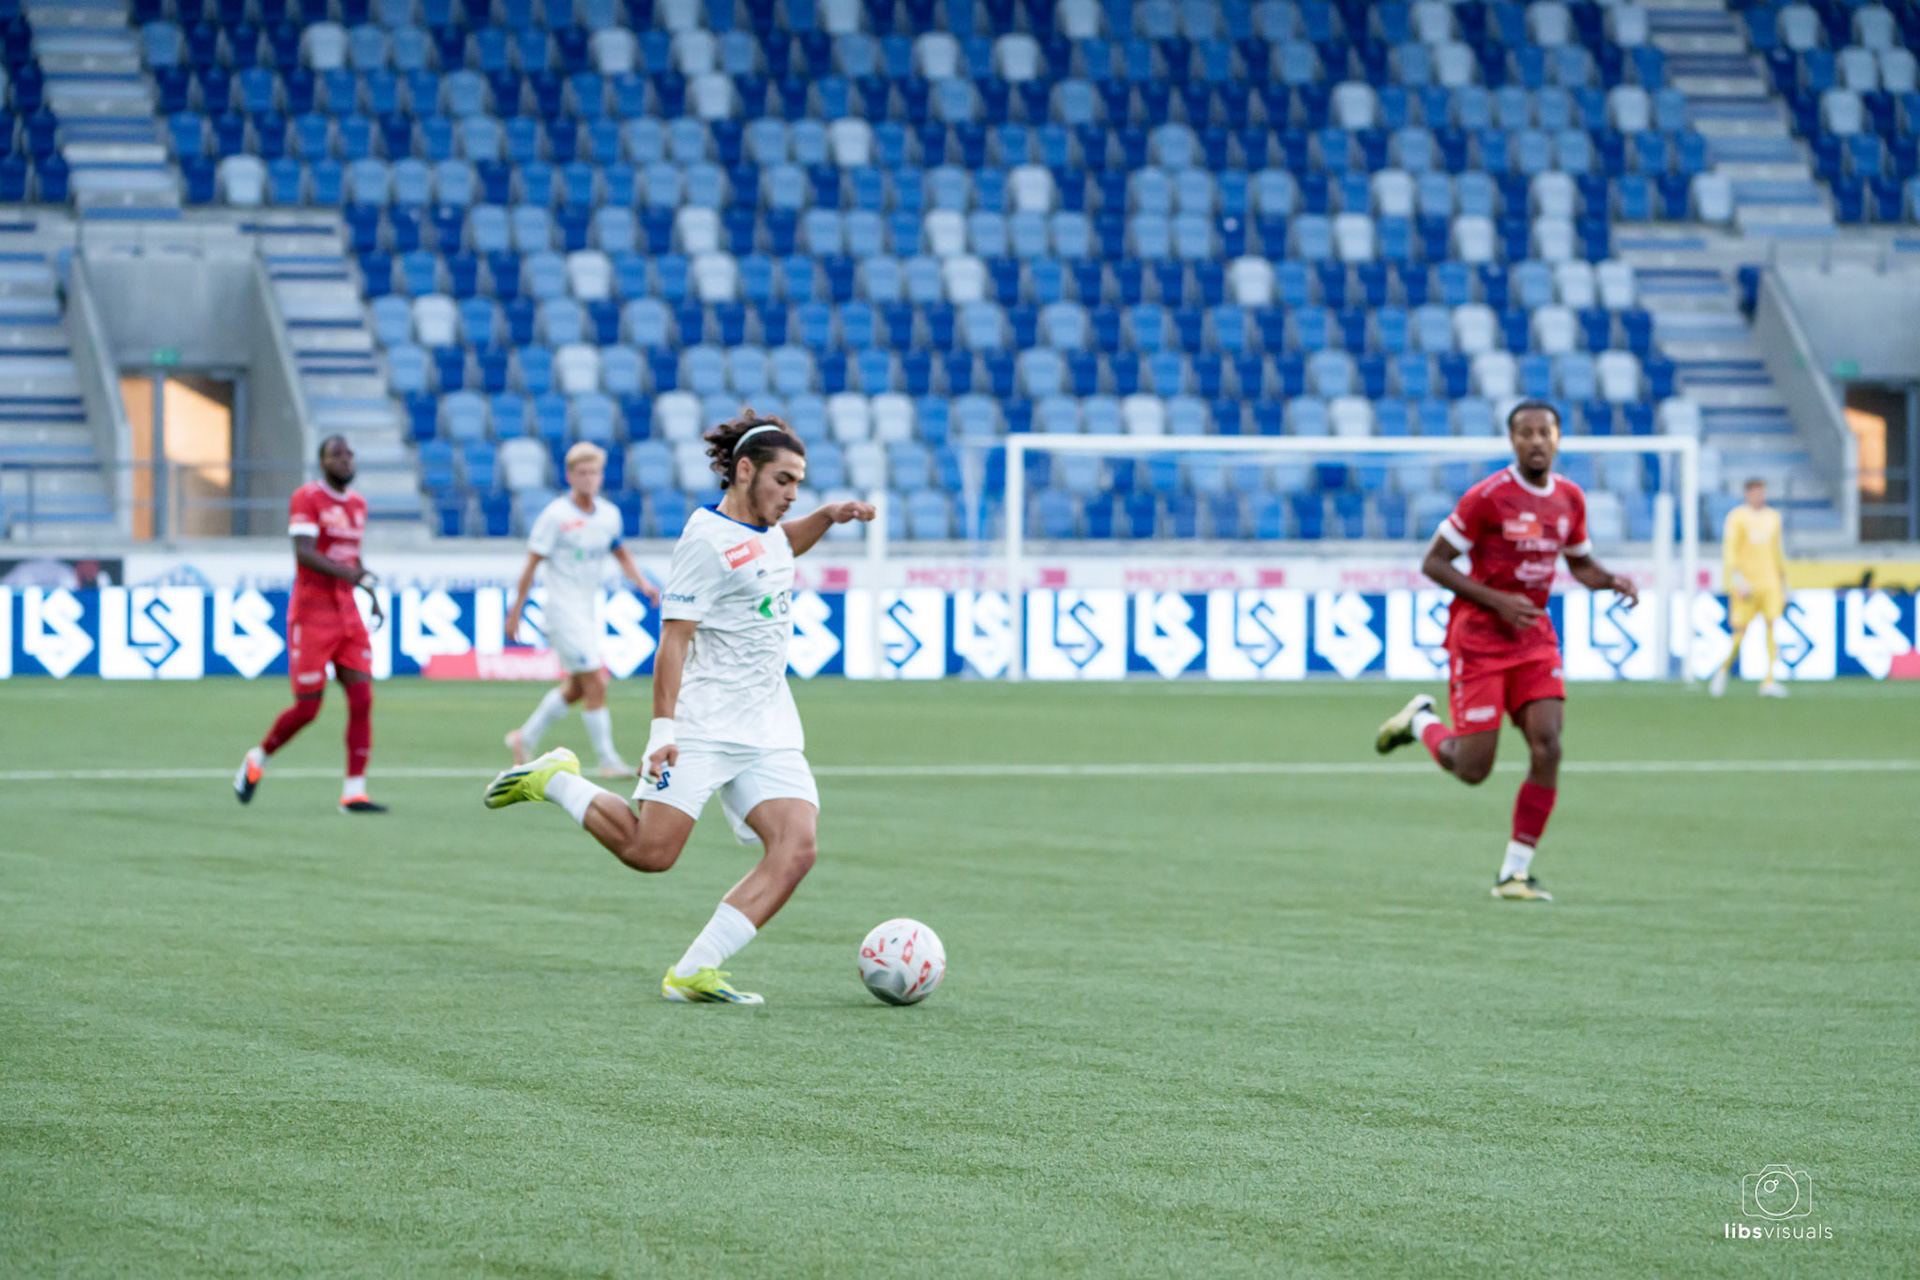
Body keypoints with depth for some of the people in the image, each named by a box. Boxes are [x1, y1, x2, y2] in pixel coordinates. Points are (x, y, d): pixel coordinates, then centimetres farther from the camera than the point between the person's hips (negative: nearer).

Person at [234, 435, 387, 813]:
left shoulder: (357, 504, 14)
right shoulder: (307, 498, -10)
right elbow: (305, 554, -22)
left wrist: (373, 596, 13)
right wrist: (351, 574, -32)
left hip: (348, 615, 7)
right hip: (311, 615, -7)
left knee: (362, 700, -6)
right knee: (308, 708, -3)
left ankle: (354, 792, -5)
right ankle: (258, 759, 24)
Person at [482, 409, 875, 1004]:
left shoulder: (762, 526, 14)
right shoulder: (708, 538, -12)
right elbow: (673, 639, -15)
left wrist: (828, 517, 23)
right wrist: (663, 728, -21)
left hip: (771, 732, 8)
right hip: (703, 726, -8)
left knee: (796, 849, -13)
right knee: (650, 852, -14)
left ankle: (693, 973, -13)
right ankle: (554, 780, 12)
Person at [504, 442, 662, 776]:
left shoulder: (609, 514, 5)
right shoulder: (555, 516, -13)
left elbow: (620, 554, 22)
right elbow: (532, 563, -10)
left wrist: (642, 583, 8)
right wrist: (516, 611, -9)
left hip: (590, 609, 7)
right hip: (563, 610, -7)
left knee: (576, 688, 14)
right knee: (596, 684, -12)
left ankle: (526, 738, 31)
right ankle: (608, 760, -5)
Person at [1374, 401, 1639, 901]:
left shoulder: (1570, 498, 5)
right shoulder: (1488, 496, -14)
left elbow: (1580, 565, 20)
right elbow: (1433, 563, -10)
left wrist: (1612, 581, -3)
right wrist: (1497, 601, -19)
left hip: (1534, 638, 5)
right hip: (1479, 637, -5)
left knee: (1547, 749, -12)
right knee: (1472, 769, -6)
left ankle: (1515, 873, -2)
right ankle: (1421, 721, 28)